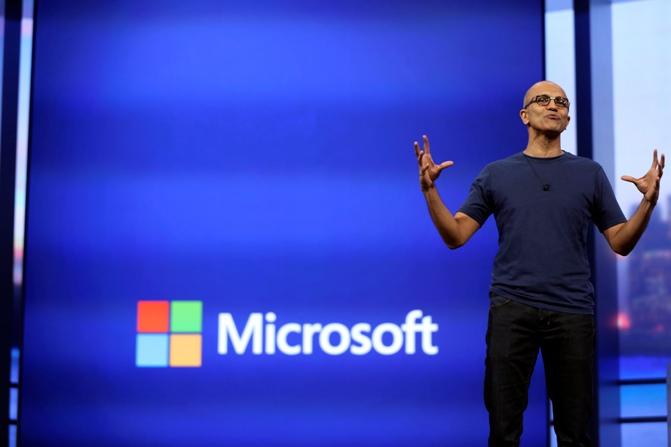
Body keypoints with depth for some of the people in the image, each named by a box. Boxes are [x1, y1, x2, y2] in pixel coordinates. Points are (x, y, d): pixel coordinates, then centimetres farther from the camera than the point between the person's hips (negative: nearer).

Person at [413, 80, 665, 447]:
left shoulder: (590, 174, 11)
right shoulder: (496, 174, 10)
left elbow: (621, 243, 9)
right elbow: (456, 236, 5)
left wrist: (648, 201, -7)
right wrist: (429, 189, -8)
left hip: (572, 311, 1)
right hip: (511, 308, 0)